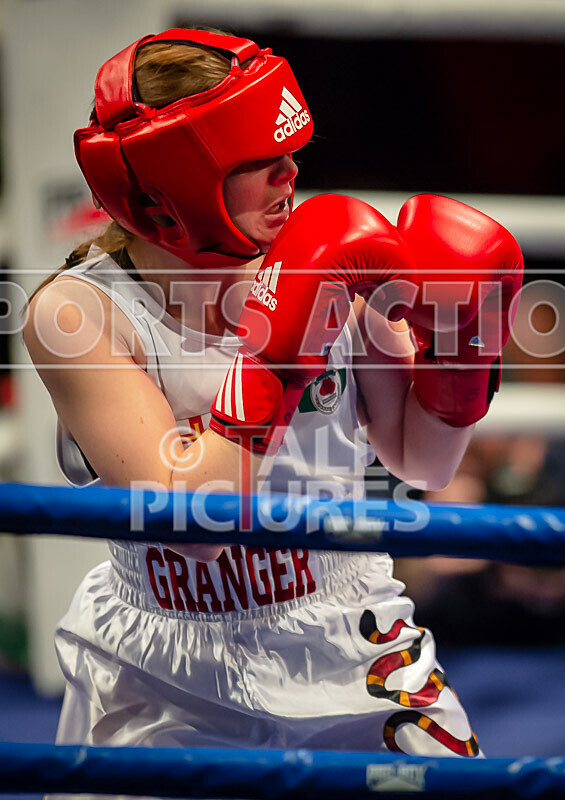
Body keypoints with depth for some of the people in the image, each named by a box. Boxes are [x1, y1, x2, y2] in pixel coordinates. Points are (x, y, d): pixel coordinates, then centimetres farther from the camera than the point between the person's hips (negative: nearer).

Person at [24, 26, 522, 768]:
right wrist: (276, 349, -29)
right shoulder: (77, 310, -15)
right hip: (165, 688, -3)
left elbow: (423, 463, 6)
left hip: (348, 652, 3)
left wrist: (456, 340, -10)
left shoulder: (323, 267, -5)